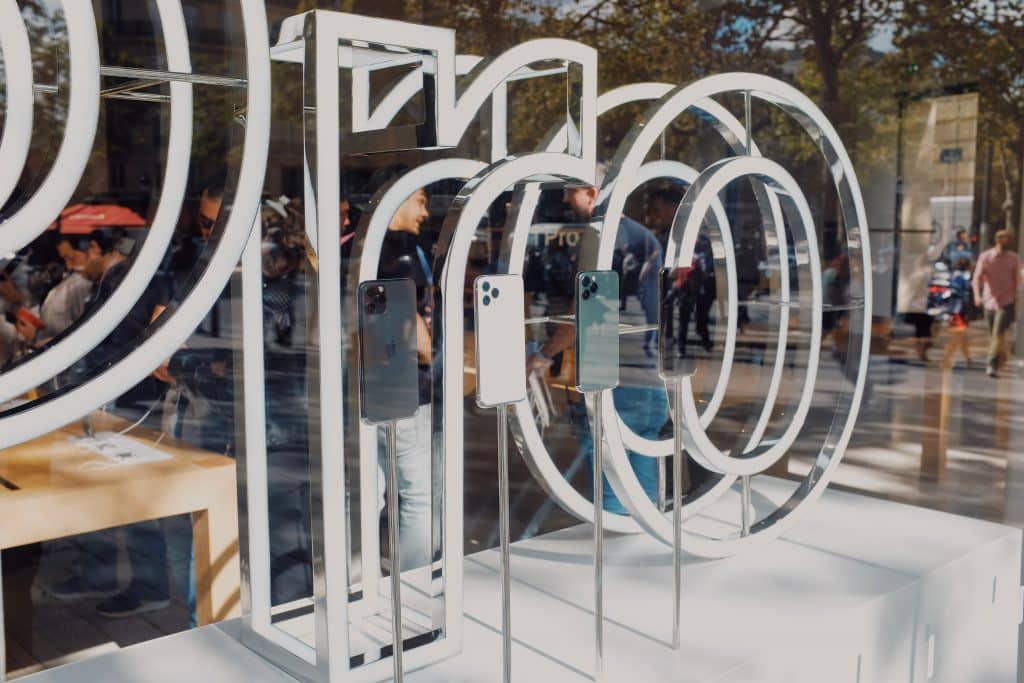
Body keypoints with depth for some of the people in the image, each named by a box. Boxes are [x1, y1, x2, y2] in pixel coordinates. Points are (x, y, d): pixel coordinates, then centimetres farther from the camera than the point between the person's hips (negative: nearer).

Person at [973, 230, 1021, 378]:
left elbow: (1017, 282, 9)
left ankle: (993, 366, -17)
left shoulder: (1014, 259, 1)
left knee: (999, 335, -14)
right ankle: (995, 362, 33)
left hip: (1006, 303, -1)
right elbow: (977, 278, -11)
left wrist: (1016, 305, 11)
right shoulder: (985, 256, -3)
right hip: (989, 302, 1)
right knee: (992, 336, 13)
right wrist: (977, 295, -29)